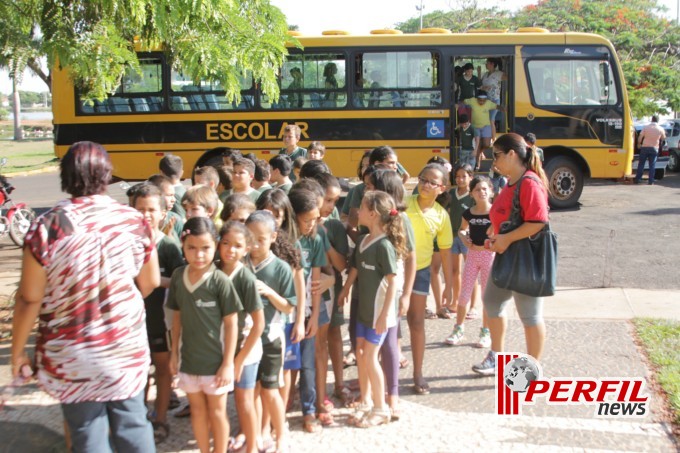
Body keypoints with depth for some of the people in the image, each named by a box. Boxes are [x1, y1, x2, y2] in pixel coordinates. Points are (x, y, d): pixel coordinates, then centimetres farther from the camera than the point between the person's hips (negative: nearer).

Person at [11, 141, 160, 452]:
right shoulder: (133, 221, -7)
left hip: (72, 357, -2)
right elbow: (150, 283, 3)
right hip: (128, 348, 2)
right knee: (133, 426, 17)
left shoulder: (47, 226, -15)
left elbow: (29, 298, -11)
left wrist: (18, 351, 3)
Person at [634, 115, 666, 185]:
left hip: (645, 147, 0)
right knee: (652, 165, 4)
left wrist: (639, 144, 13)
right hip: (654, 148, 0)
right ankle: (651, 181, 2)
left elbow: (640, 137, -4)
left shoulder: (646, 127, -6)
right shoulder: (660, 129, -3)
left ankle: (637, 179, 8)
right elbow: (663, 138, 12)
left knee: (641, 164, 7)